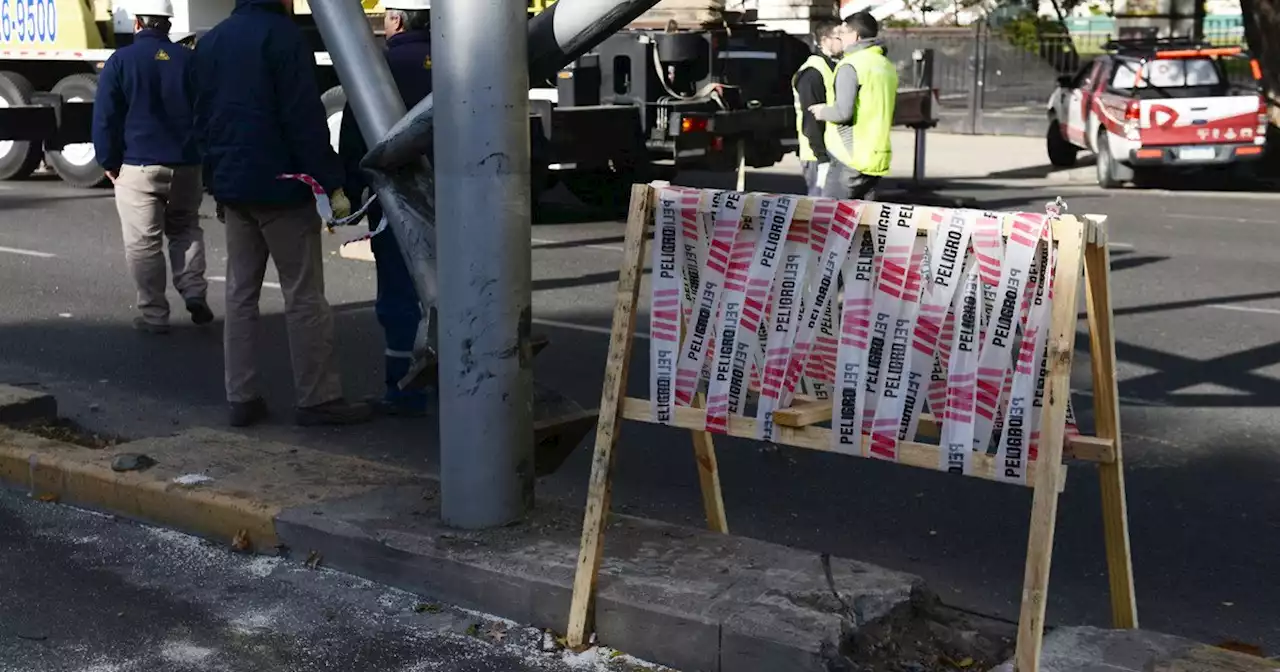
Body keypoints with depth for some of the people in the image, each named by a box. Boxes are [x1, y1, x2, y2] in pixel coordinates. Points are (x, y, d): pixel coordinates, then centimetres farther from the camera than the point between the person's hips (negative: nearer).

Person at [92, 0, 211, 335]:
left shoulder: (121, 61, -4)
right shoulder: (190, 60, 3)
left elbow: (105, 117, -5)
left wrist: (109, 162, 4)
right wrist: (205, 156, 15)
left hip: (139, 166, -3)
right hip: (186, 165, 3)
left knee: (143, 243, 3)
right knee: (186, 230, 20)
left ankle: (154, 315, 5)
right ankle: (195, 292, 4)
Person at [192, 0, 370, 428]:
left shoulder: (210, 42, 13)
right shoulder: (282, 36, -12)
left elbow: (203, 119, 17)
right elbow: (305, 119, -17)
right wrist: (332, 184, -16)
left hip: (232, 186, 8)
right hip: (280, 186, -7)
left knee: (240, 292, 11)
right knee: (304, 295, -2)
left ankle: (241, 398, 11)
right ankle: (318, 398, 0)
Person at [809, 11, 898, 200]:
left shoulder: (851, 65, -12)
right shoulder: (886, 66, 15)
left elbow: (843, 112, -21)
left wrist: (823, 111, -1)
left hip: (851, 158, -8)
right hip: (877, 158, 8)